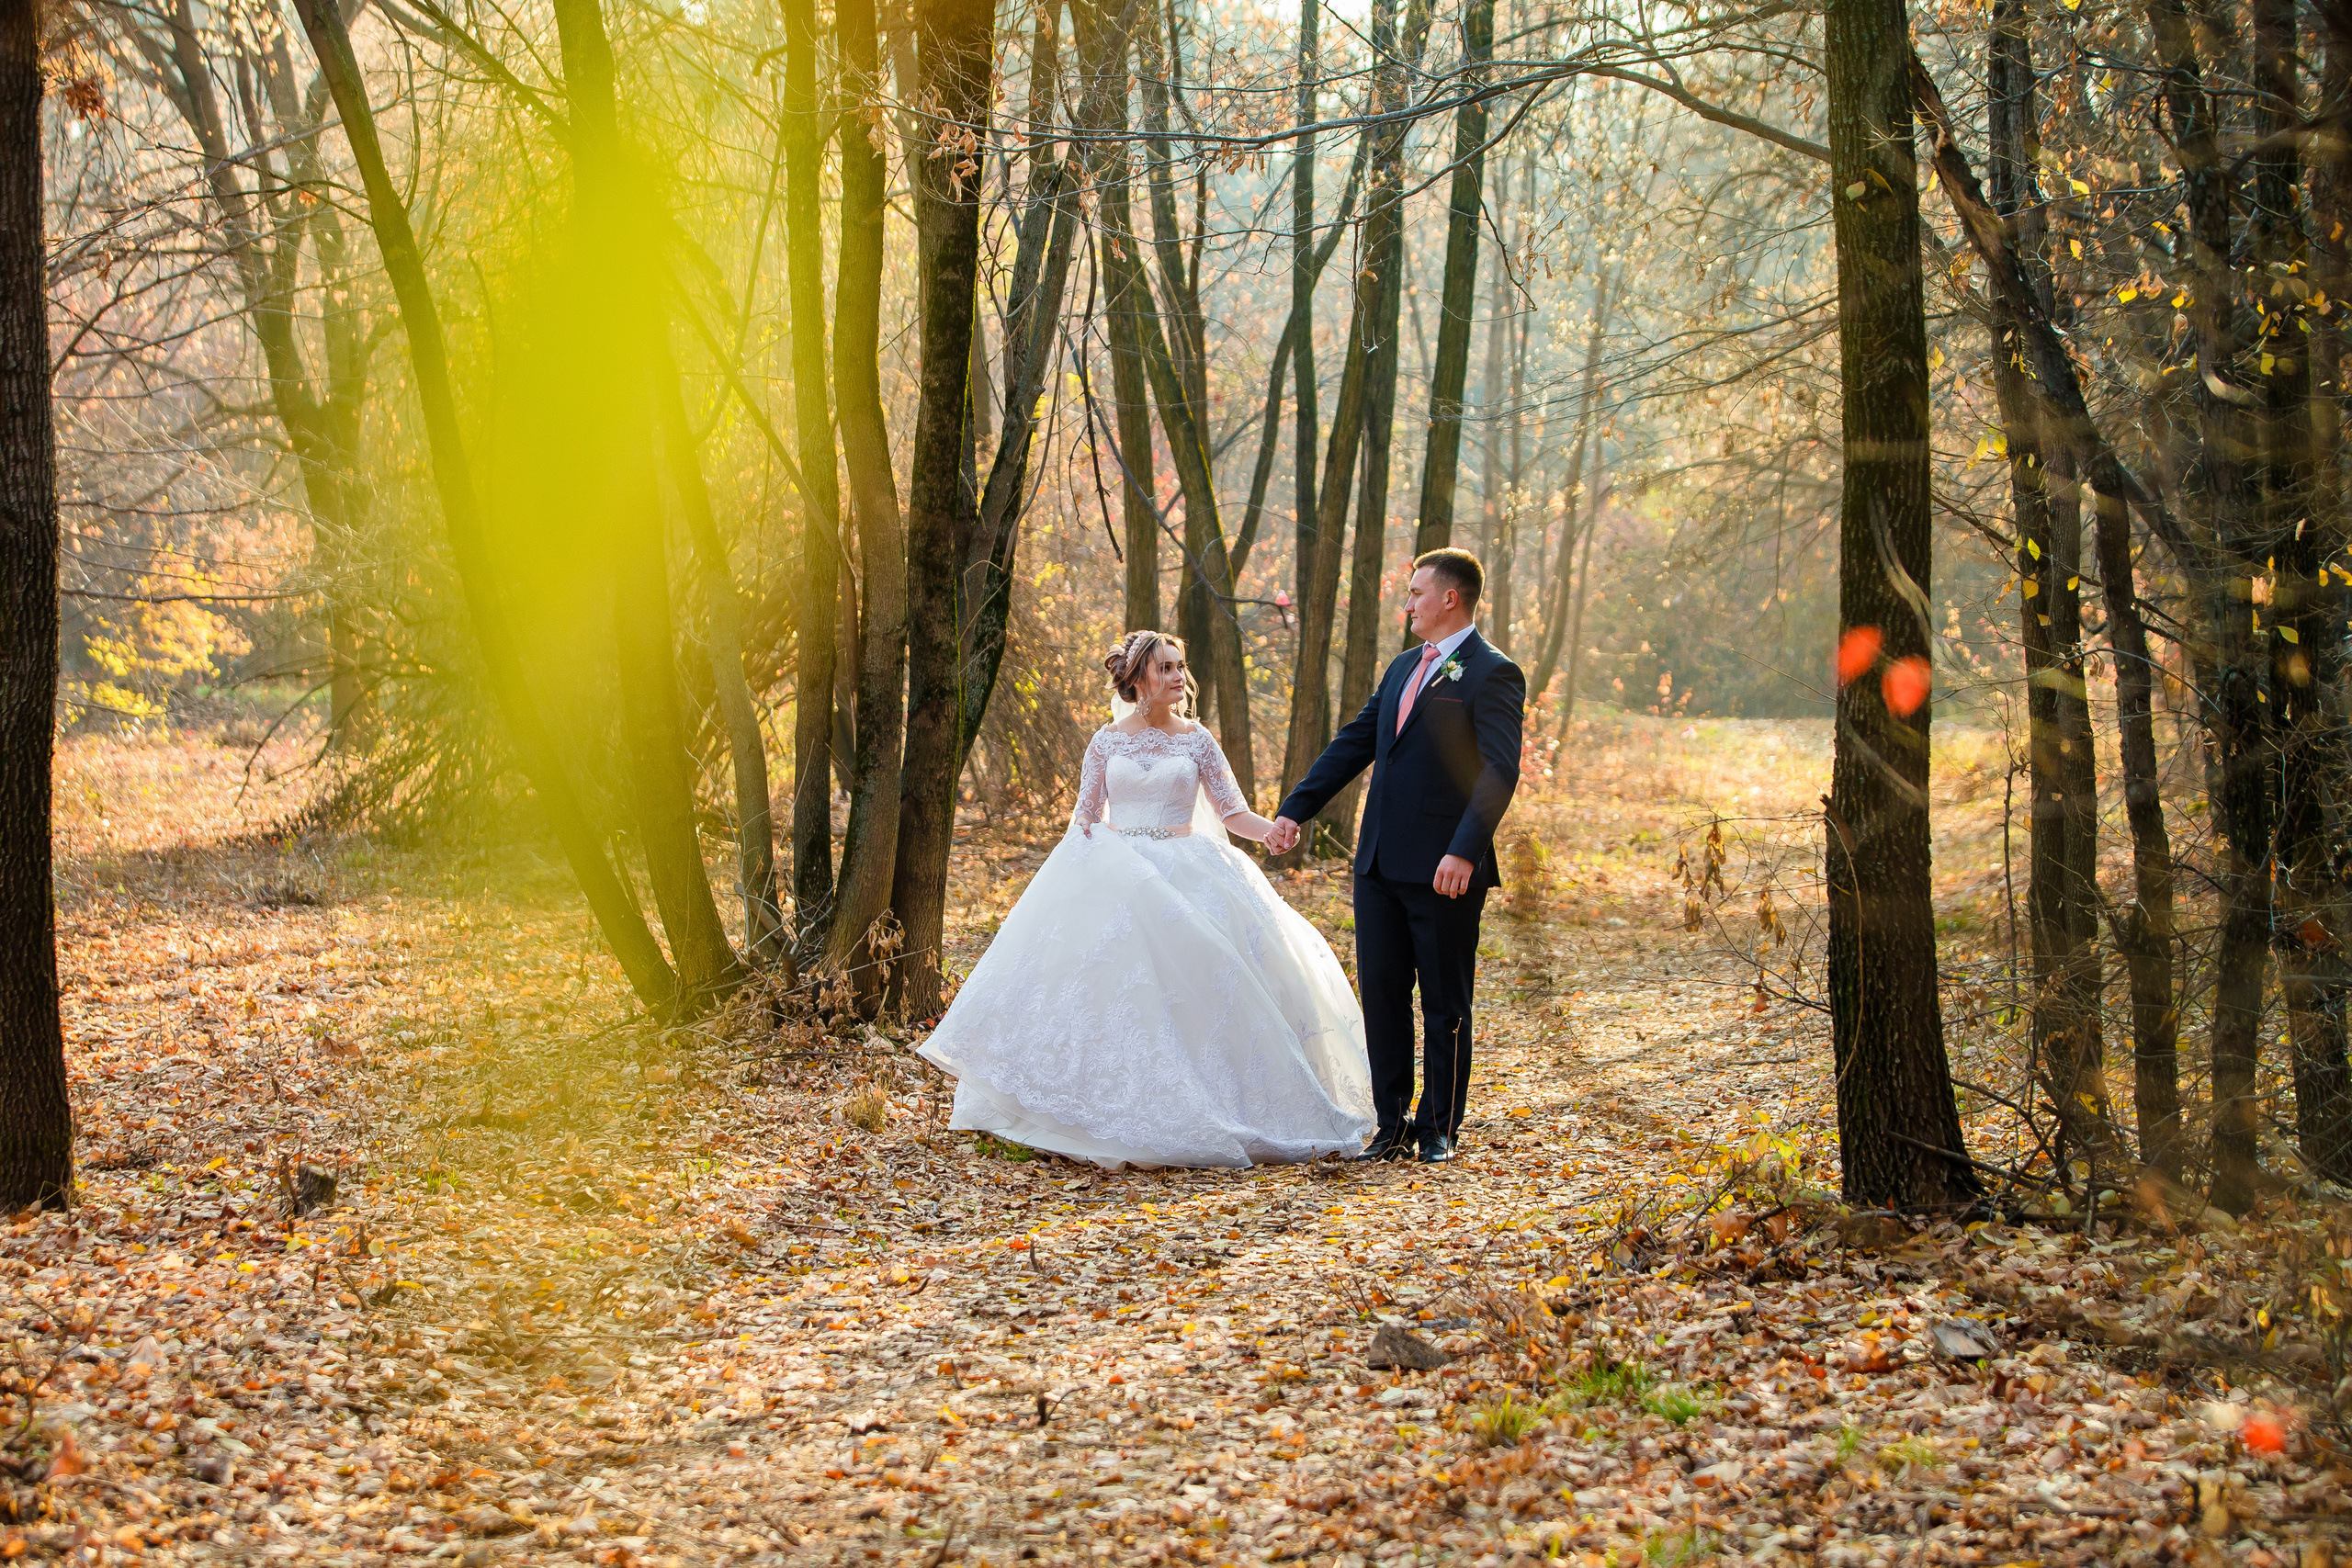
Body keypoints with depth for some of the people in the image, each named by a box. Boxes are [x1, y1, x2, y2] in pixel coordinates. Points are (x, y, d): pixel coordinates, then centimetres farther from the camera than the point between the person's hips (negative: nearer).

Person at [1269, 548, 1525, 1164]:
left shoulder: (1491, 673, -8)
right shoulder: (1404, 667, 17)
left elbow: (1500, 771, -17)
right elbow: (1355, 743, 18)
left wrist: (1464, 851, -27)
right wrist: (1295, 809, 11)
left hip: (1443, 870, -7)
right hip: (1380, 860, 8)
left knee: (1444, 1004, 4)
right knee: (1381, 992, 9)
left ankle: (1439, 1130, 14)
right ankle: (1392, 1125, 17)